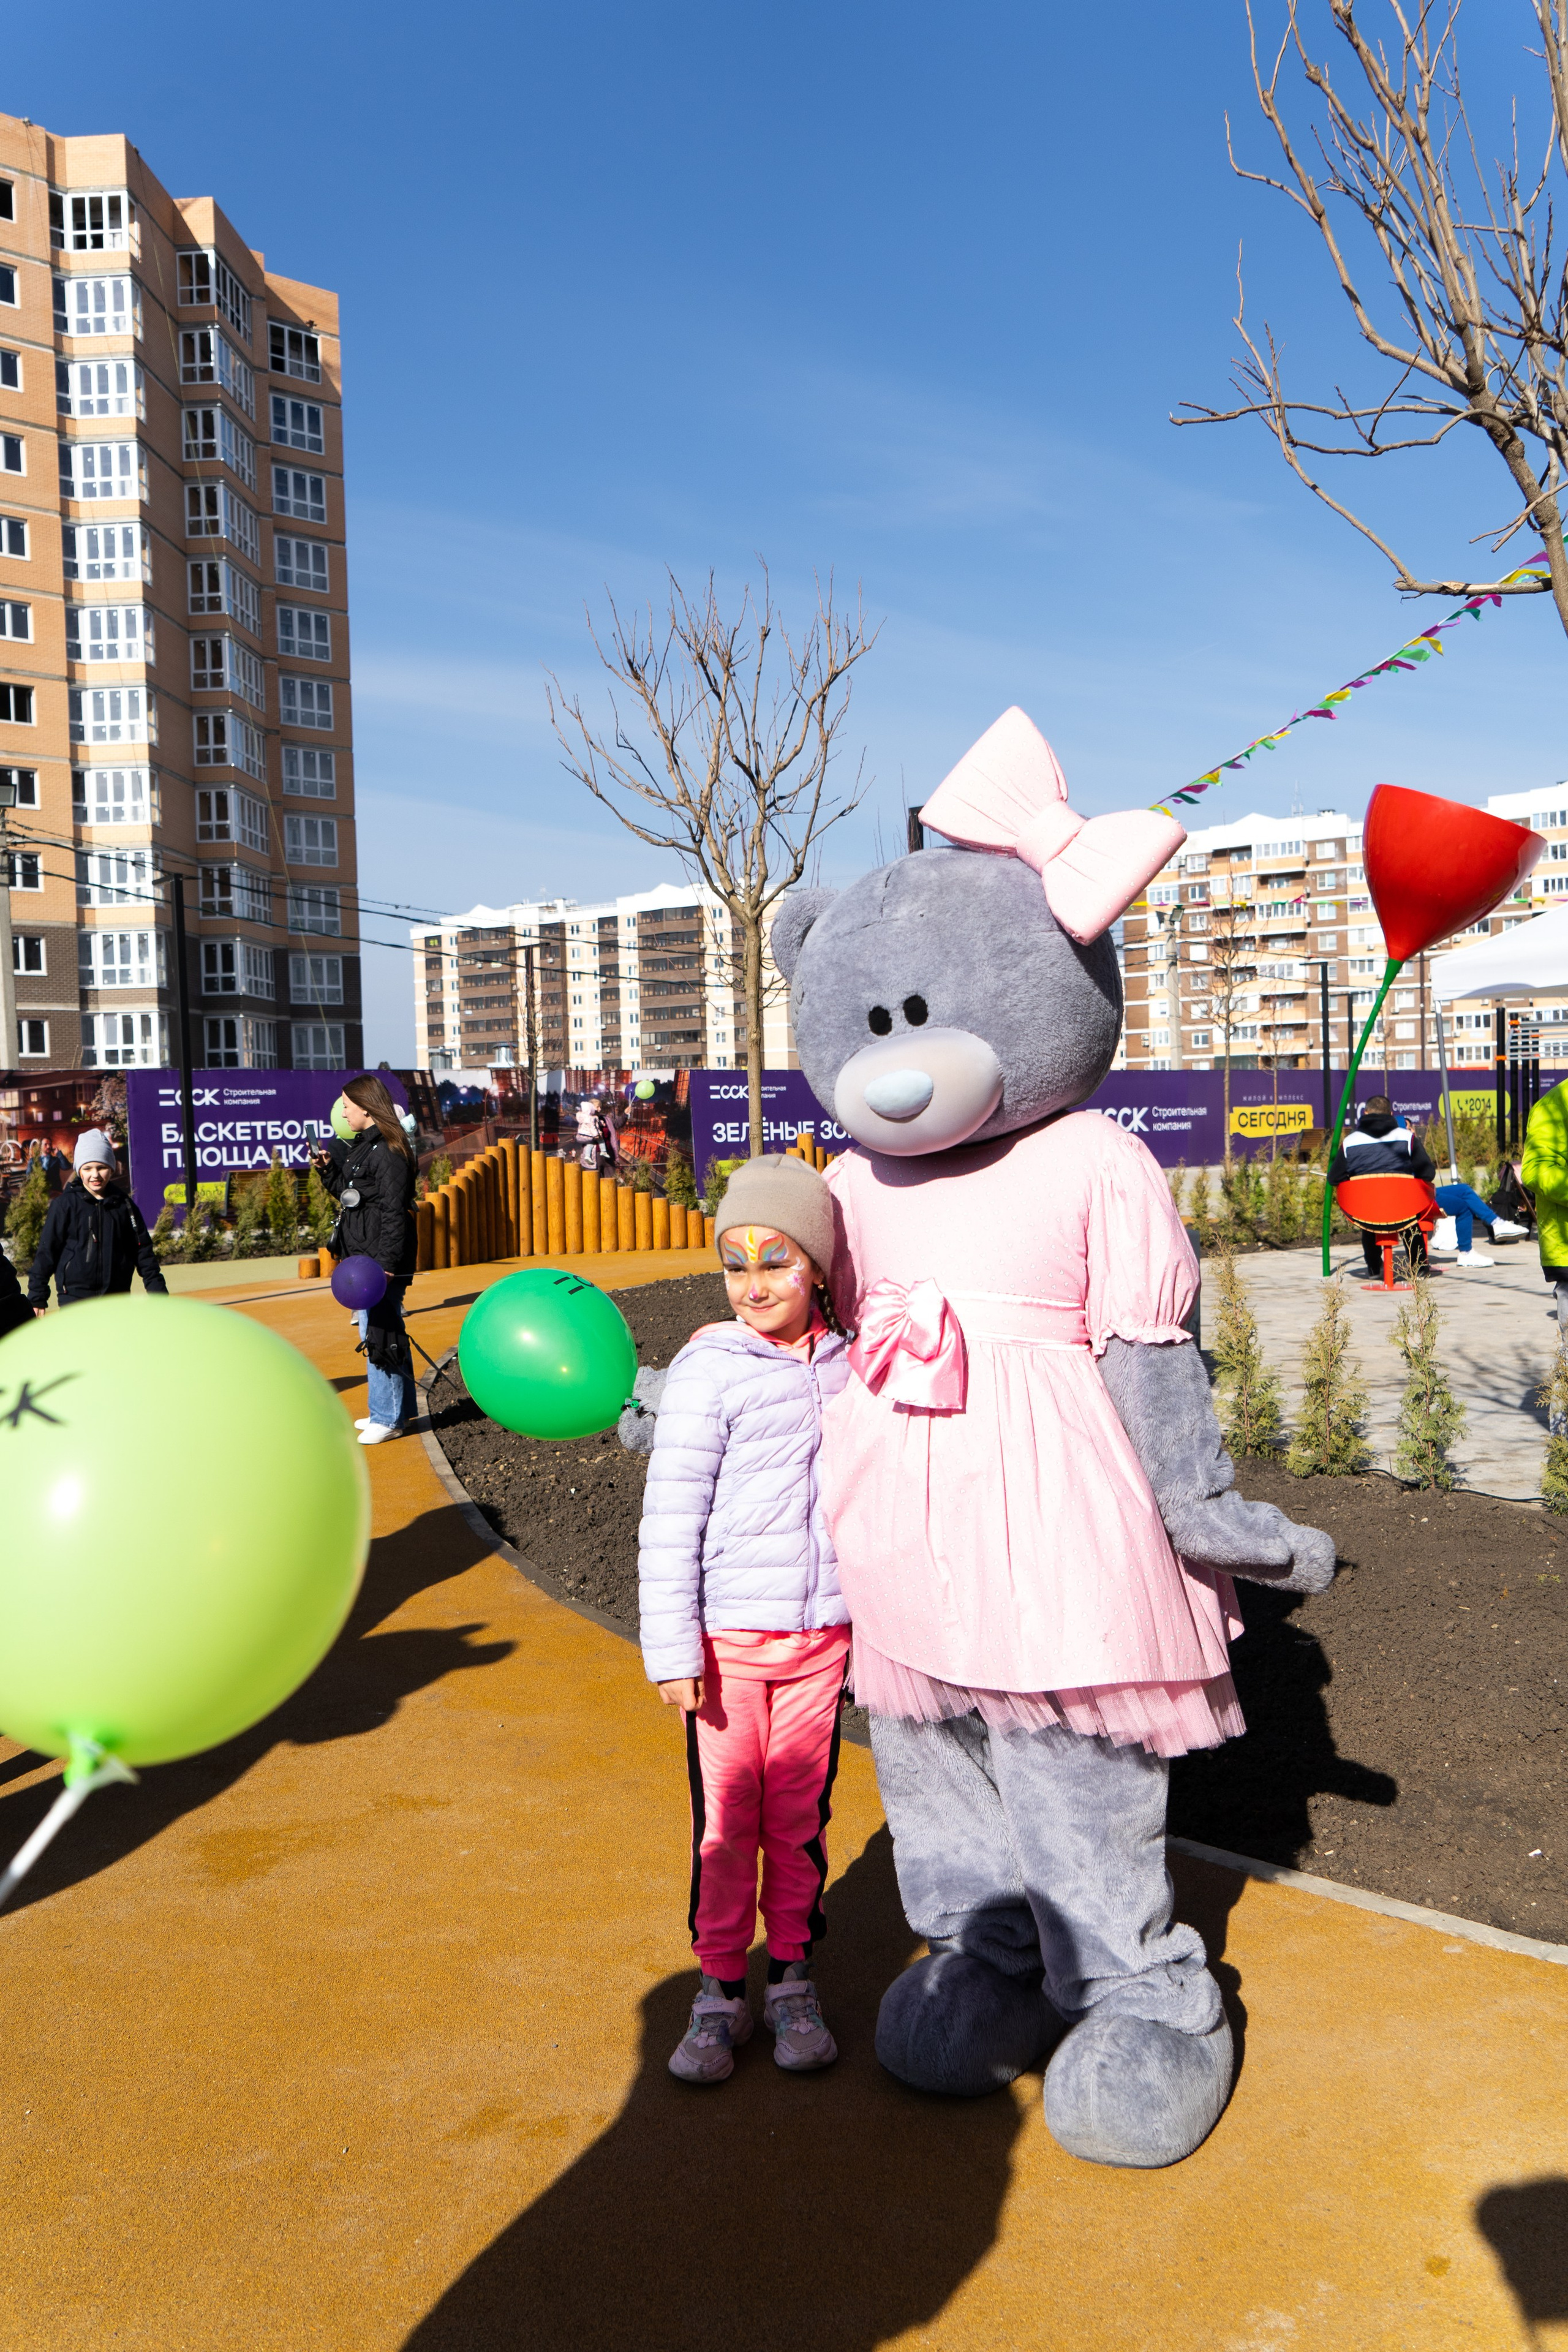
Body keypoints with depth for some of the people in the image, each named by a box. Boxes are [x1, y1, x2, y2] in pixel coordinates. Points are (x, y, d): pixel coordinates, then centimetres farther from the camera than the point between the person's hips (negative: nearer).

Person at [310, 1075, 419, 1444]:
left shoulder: (388, 1152, -16)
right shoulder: (364, 1146, 15)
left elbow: (394, 1212, -19)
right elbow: (351, 1196, 24)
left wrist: (386, 1263, -22)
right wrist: (328, 1171, 10)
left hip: (381, 1260, -10)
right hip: (362, 1257, 10)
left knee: (379, 1335, -5)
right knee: (387, 1333, 16)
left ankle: (388, 1418, 3)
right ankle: (399, 1409, 27)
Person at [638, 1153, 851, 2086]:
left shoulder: (847, 1366, 2)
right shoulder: (710, 1370, -11)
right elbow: (671, 1521, -10)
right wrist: (673, 1648, -11)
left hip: (823, 1633, 3)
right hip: (729, 1635, -3)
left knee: (801, 1812, 12)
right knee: (727, 1818, 7)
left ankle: (793, 1977, 29)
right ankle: (722, 1988, 24)